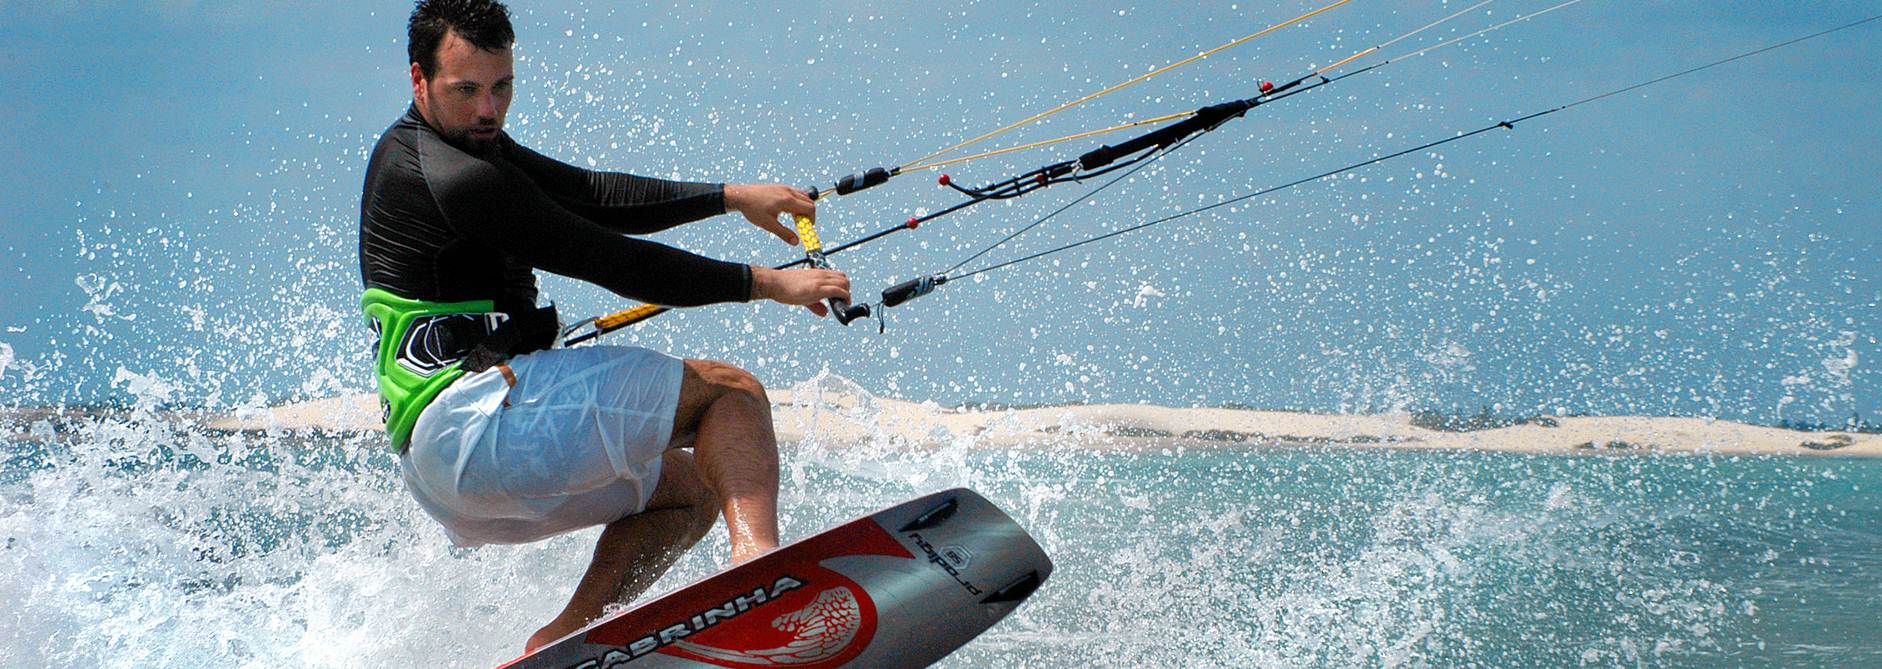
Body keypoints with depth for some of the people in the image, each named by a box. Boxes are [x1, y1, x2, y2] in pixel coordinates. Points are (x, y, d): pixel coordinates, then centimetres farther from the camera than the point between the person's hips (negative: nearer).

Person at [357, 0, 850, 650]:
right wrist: (768, 283, -8)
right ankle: (759, 559, -32)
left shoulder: (471, 141, 18)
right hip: (476, 419, -10)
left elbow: (593, 195, 19)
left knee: (690, 488, 20)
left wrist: (732, 197, 11)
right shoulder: (453, 179, -14)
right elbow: (612, 262, -14)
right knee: (730, 389, -6)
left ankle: (559, 642, 6)